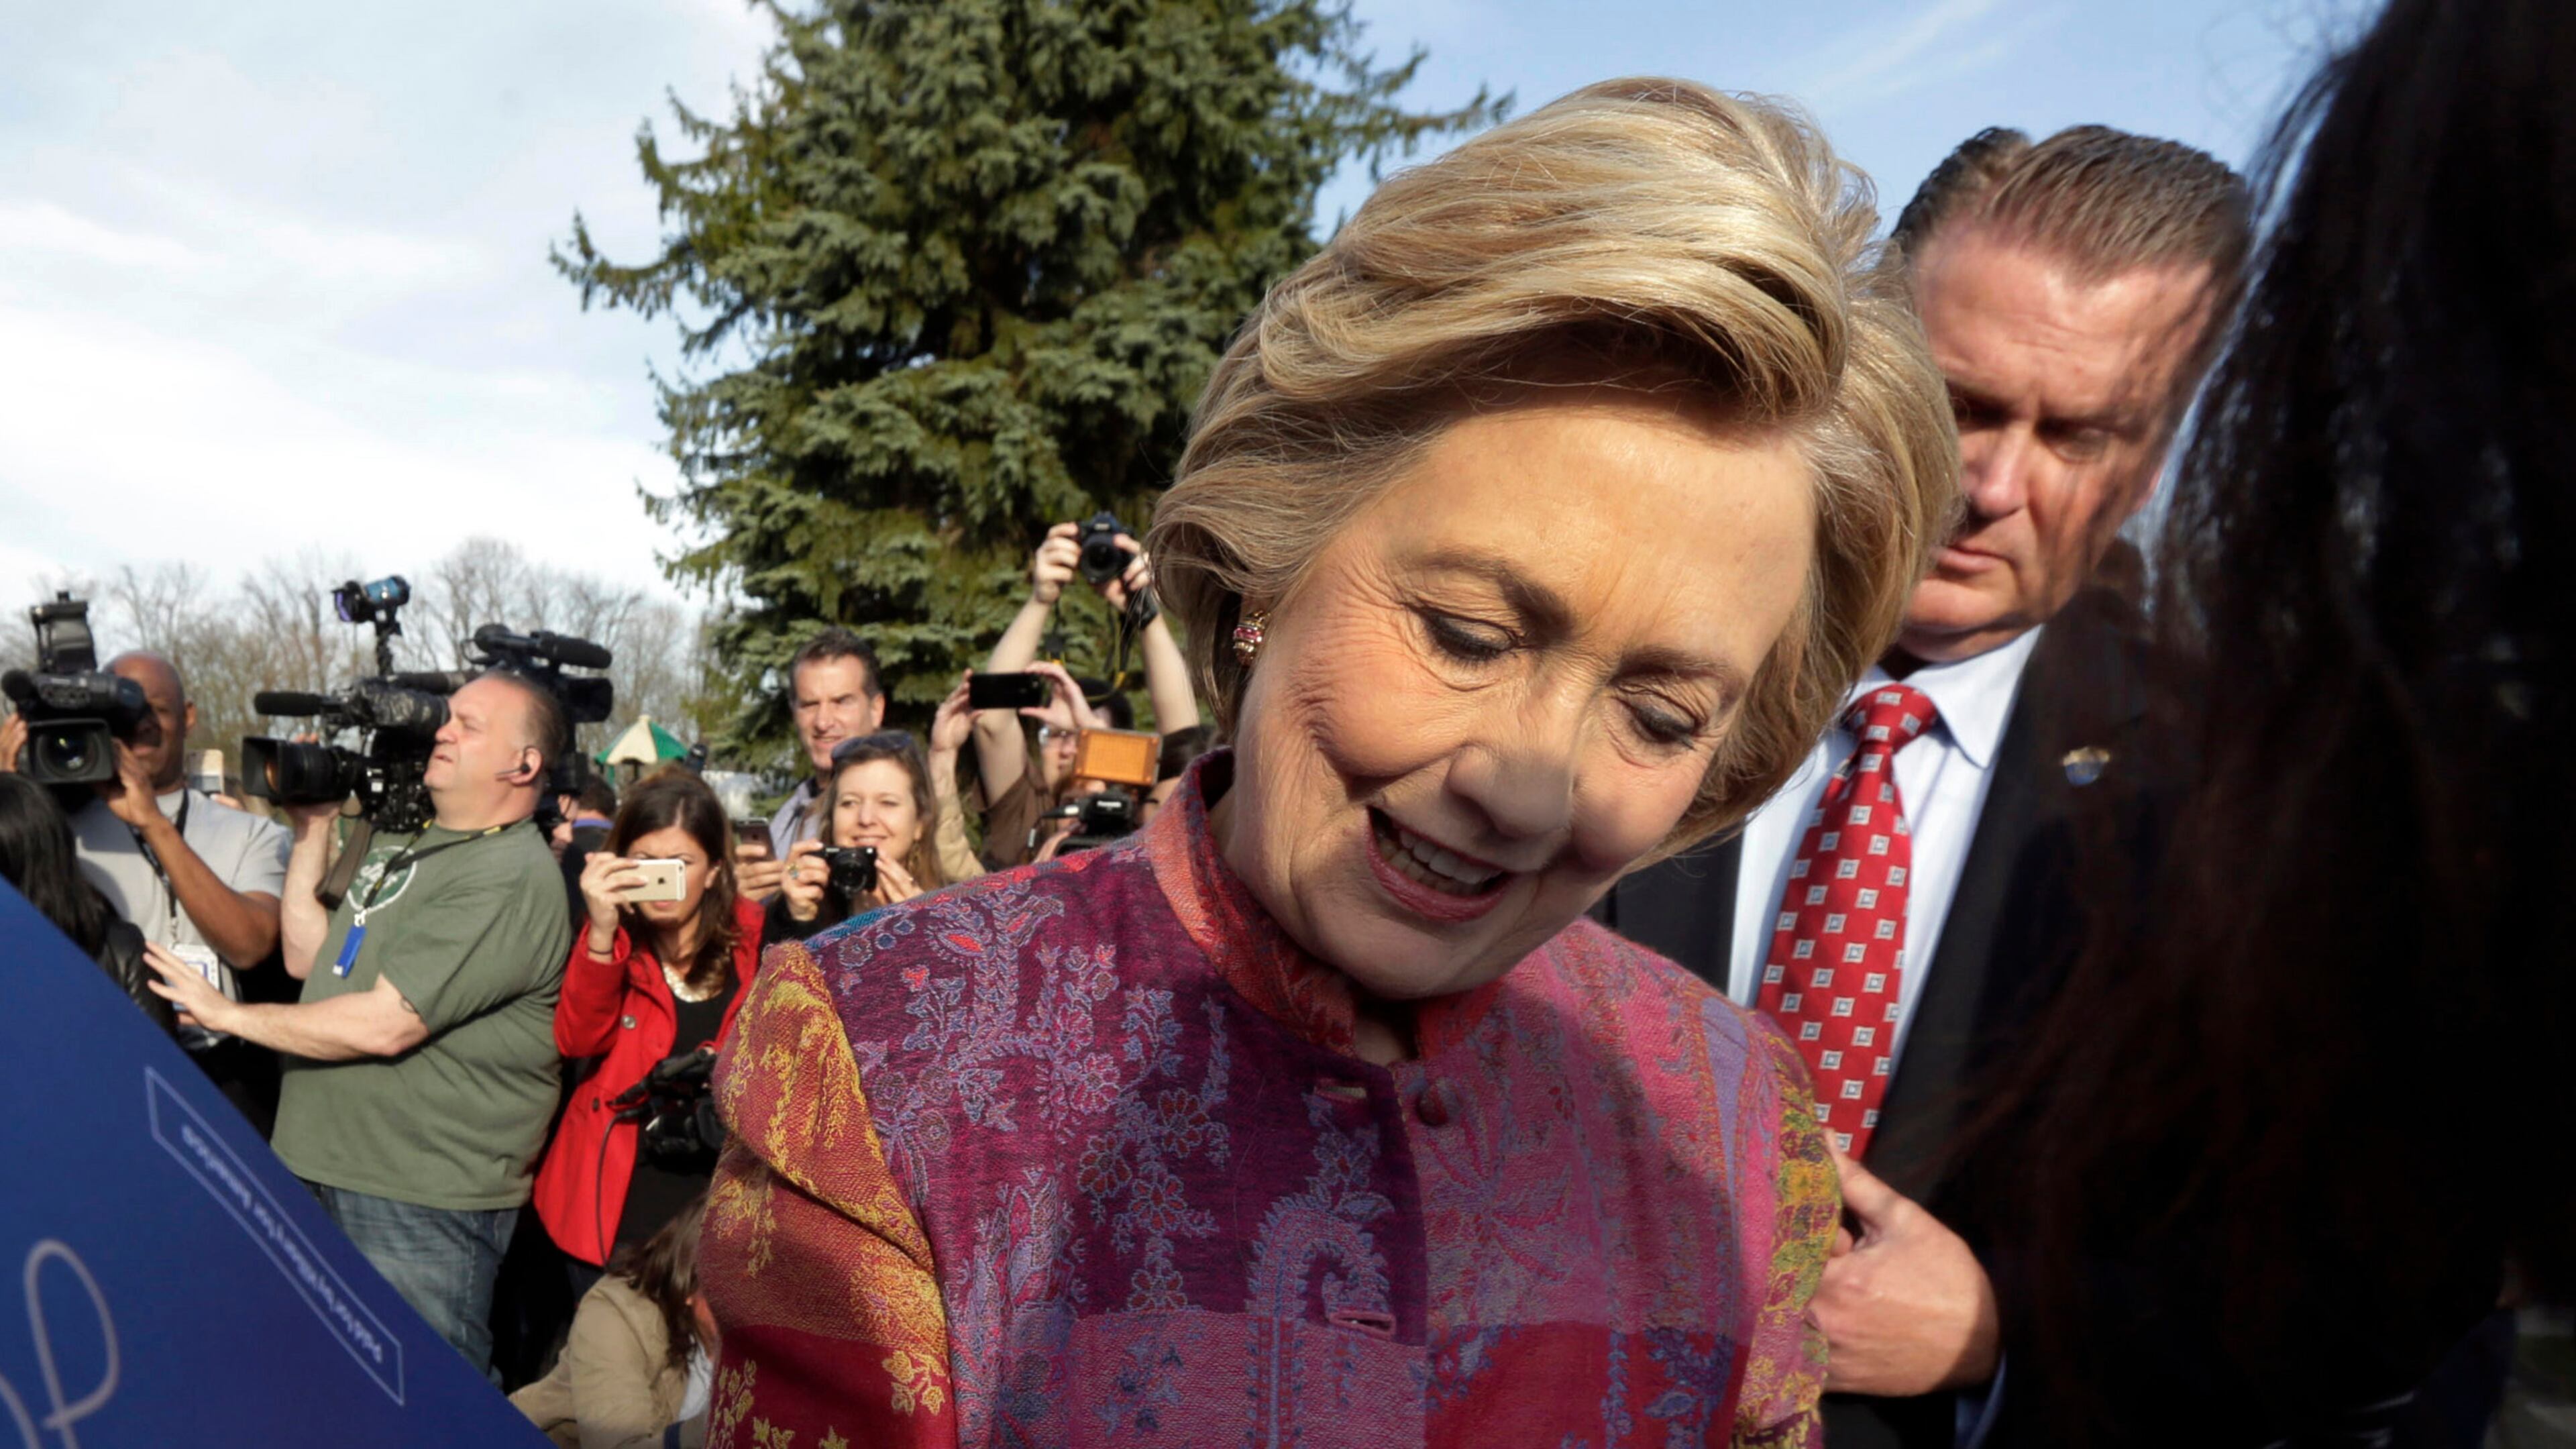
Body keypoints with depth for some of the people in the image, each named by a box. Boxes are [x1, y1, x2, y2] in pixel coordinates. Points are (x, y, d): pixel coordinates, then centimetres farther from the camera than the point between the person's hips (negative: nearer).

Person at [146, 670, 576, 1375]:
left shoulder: (510, 879, -19)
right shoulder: (406, 846, 14)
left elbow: (385, 1024, -22)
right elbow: (307, 958, 15)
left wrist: (231, 1014, -10)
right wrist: (312, 833, 9)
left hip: (428, 1204, -9)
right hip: (336, 1172, 10)